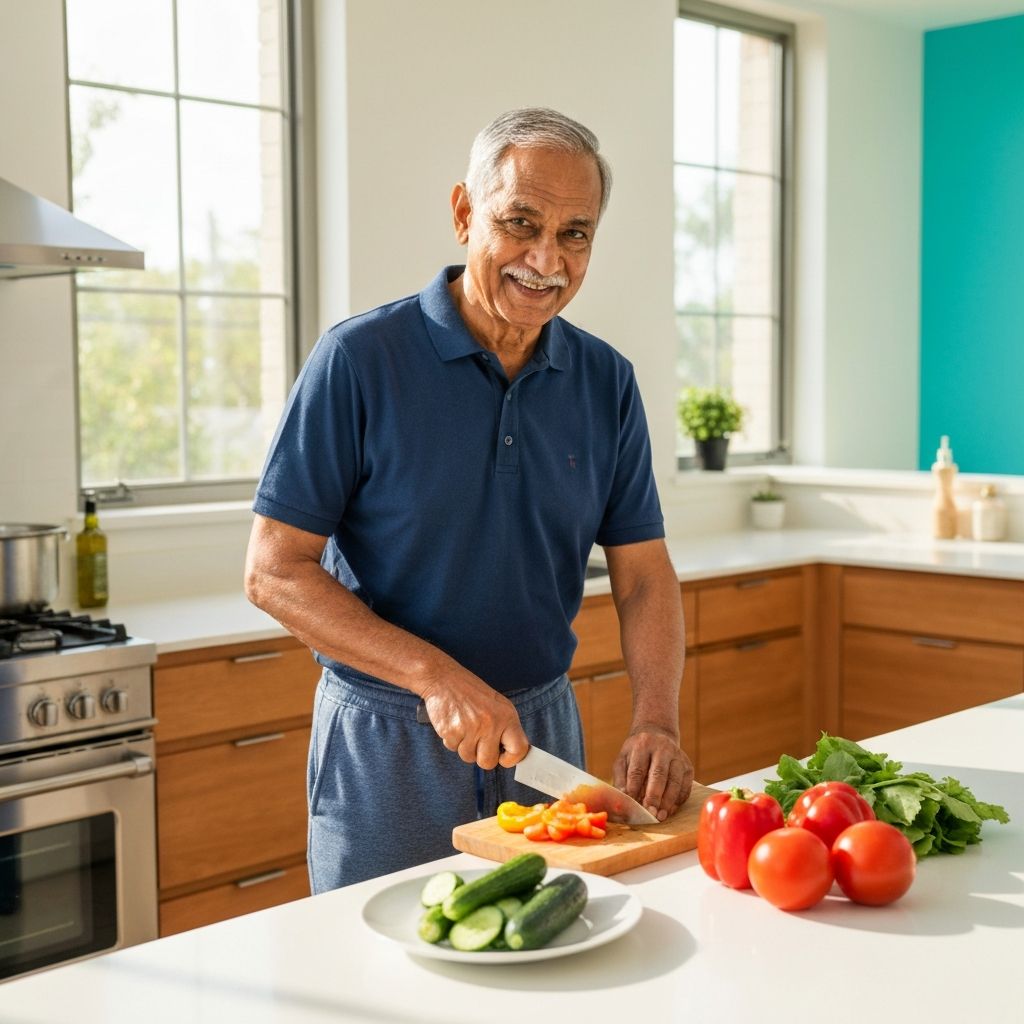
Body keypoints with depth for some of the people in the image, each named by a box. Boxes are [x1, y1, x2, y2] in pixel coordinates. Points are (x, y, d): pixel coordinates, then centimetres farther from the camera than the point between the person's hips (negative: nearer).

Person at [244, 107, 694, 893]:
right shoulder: (360, 360, -13)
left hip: (545, 732, 4)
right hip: (386, 746, -4)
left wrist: (657, 723, -15)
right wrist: (437, 676, -22)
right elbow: (275, 570, -14)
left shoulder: (607, 382, 1)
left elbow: (644, 577, 2)